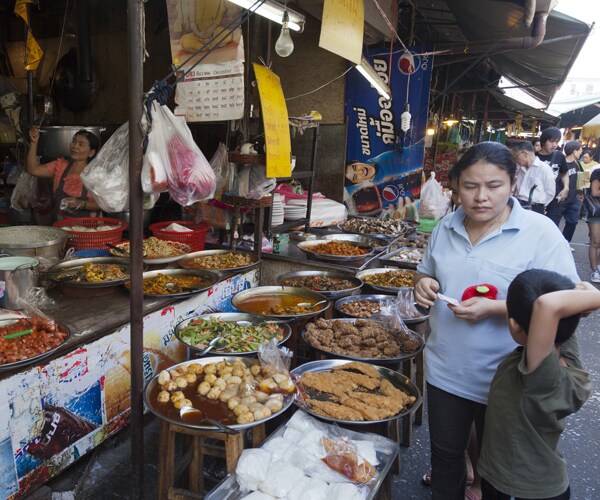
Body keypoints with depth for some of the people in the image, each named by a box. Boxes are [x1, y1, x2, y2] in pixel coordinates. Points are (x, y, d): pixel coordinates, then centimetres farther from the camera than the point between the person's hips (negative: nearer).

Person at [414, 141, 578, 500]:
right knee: (445, 455, 22)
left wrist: (494, 308, -29)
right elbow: (428, 273, 16)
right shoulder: (446, 227, 1)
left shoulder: (540, 232, -16)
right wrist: (424, 283, -8)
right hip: (445, 372, 4)